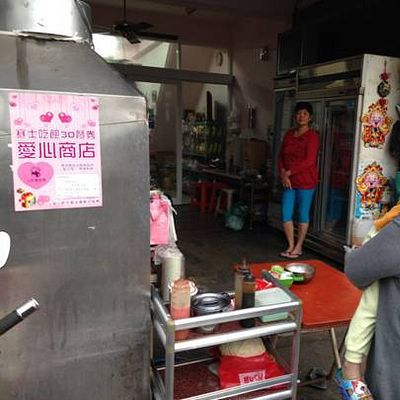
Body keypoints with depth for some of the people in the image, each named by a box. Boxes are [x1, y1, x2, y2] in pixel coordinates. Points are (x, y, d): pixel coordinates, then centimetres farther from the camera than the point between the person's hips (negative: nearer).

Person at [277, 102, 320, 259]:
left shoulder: (312, 135, -9)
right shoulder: (289, 134, 9)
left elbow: (309, 161, -17)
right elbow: (281, 156, 9)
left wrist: (289, 172, -15)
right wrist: (283, 174, -6)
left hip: (305, 181, -6)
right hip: (289, 180, 6)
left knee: (303, 215, 5)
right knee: (285, 214, 5)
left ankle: (298, 247, 19)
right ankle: (291, 245, 21)